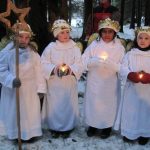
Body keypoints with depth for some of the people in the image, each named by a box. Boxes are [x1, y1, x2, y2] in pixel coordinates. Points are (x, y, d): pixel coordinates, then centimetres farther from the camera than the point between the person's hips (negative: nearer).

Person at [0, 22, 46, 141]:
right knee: (14, 113, 10)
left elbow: (38, 72, 0)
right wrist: (11, 80, -25)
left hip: (30, 90, 2)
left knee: (30, 113, 12)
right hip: (13, 90, -2)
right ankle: (16, 134, 28)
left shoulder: (33, 53, 0)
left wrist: (40, 88, -1)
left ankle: (30, 133, 30)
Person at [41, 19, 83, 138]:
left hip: (69, 83, 1)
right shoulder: (50, 47, 0)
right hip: (54, 83, 0)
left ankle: (67, 128, 22)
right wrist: (54, 68, -20)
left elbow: (79, 65, -3)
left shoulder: (74, 48, 2)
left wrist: (70, 68, -22)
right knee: (54, 105, 4)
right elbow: (43, 64, -4)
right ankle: (54, 128, 22)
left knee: (68, 105, 6)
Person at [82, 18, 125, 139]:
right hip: (94, 81, 1)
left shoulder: (119, 47, -1)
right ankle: (93, 125, 26)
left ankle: (107, 126, 26)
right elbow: (84, 61, -4)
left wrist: (111, 64, -25)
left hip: (110, 83, 0)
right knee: (93, 102, 7)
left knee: (108, 103, 7)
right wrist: (94, 61, -23)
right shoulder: (94, 44, 0)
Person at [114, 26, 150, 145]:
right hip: (132, 89, 0)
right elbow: (123, 69, -3)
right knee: (131, 110, 6)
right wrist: (131, 75, -22)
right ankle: (129, 133, 21)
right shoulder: (130, 54, 5)